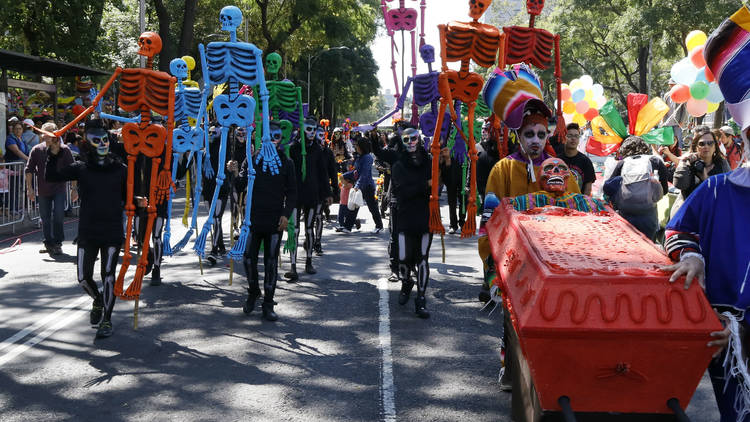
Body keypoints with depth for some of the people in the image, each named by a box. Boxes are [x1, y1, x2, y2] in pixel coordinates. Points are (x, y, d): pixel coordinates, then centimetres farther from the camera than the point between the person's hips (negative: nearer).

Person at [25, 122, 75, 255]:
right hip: (43, 191, 2)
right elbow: (29, 170, 4)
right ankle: (48, 243, 22)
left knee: (58, 216, -10)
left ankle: (57, 243, 4)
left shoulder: (64, 150, -2)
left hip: (59, 190, -2)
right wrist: (29, 188, -2)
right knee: (45, 219, 8)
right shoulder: (36, 150, 2)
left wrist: (74, 188, -1)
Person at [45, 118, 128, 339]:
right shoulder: (81, 168, 2)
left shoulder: (120, 170, 4)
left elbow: (127, 197, 13)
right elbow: (51, 176, -6)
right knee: (84, 278, 2)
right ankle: (98, 300, 35)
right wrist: (53, 154, -19)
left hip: (113, 232, -1)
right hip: (87, 233, 1)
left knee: (108, 275, -5)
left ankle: (106, 320, 8)